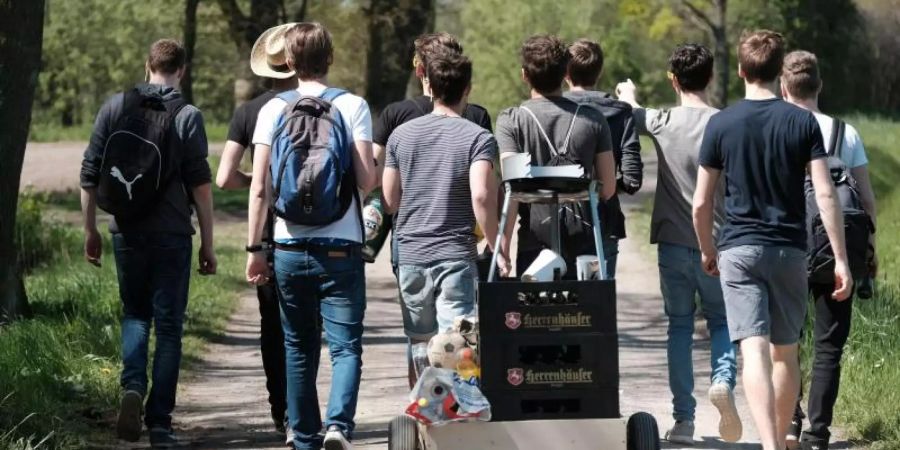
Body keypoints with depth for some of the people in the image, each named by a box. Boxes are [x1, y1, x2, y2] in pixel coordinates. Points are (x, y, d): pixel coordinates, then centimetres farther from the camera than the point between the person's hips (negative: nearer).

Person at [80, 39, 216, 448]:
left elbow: (89, 175, 3)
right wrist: (207, 244, -2)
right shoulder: (187, 117, -6)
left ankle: (132, 387, -6)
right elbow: (200, 185, -9)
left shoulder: (115, 107, 2)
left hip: (126, 233, 3)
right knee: (168, 327, 6)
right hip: (171, 236, -2)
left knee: (135, 314, 19)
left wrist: (90, 230, 13)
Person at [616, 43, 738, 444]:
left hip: (673, 243, 0)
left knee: (679, 327, 9)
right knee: (721, 321, 15)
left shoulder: (662, 122, -3)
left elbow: (630, 110, 20)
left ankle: (684, 419, 5)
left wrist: (627, 93, 44)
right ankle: (723, 379, -14)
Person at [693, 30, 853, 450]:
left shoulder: (721, 124, -2)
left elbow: (701, 204, 1)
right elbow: (825, 195, -7)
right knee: (786, 352, 15)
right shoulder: (803, 122, -1)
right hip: (790, 250, 2)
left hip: (738, 249, -1)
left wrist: (708, 252, 18)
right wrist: (841, 259, -4)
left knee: (754, 351, -10)